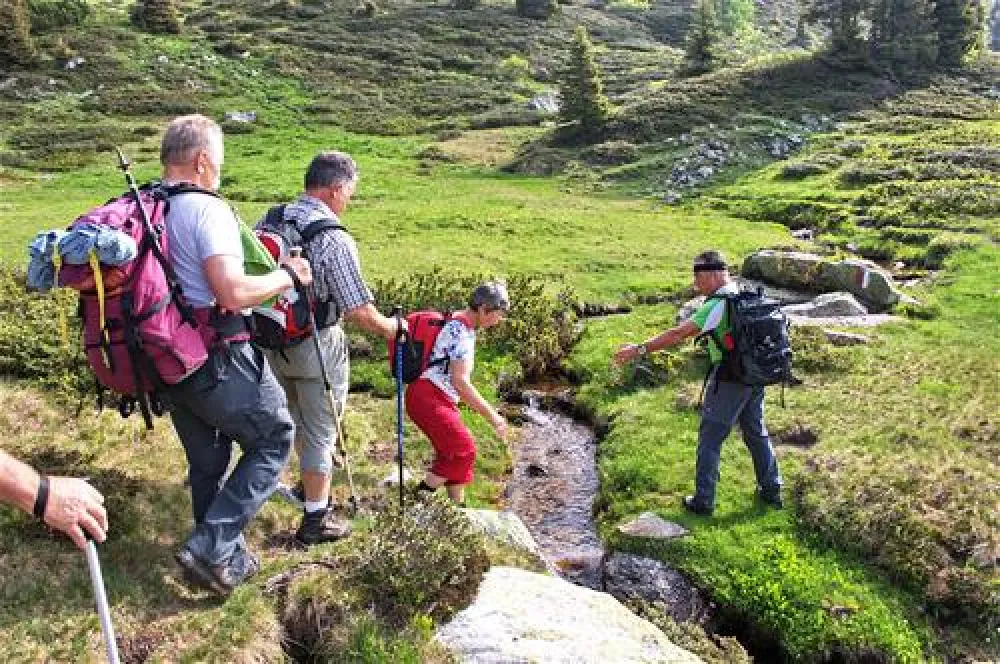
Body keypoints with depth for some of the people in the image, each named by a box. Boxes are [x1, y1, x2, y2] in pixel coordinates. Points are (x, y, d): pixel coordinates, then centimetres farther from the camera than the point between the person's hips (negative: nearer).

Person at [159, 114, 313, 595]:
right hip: (218, 360, -8)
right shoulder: (206, 209, -18)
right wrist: (288, 276, -11)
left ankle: (228, 560, 35)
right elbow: (234, 293, -26)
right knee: (273, 440, 11)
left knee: (206, 462, 21)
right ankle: (210, 547, 3)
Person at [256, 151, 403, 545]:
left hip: (274, 341, 7)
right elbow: (358, 310, -21)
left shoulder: (266, 222, -2)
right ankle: (315, 519, 21)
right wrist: (389, 328, -2)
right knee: (320, 432, 9)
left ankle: (311, 481, 50)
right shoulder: (334, 239, -22)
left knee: (296, 420, 28)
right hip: (317, 348, -7)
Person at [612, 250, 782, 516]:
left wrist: (639, 349, -25)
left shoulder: (718, 305, -20)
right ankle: (771, 489, 32)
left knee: (710, 438, 3)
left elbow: (679, 334, -25)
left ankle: (703, 500, 9)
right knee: (757, 433, 21)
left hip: (730, 380, -8)